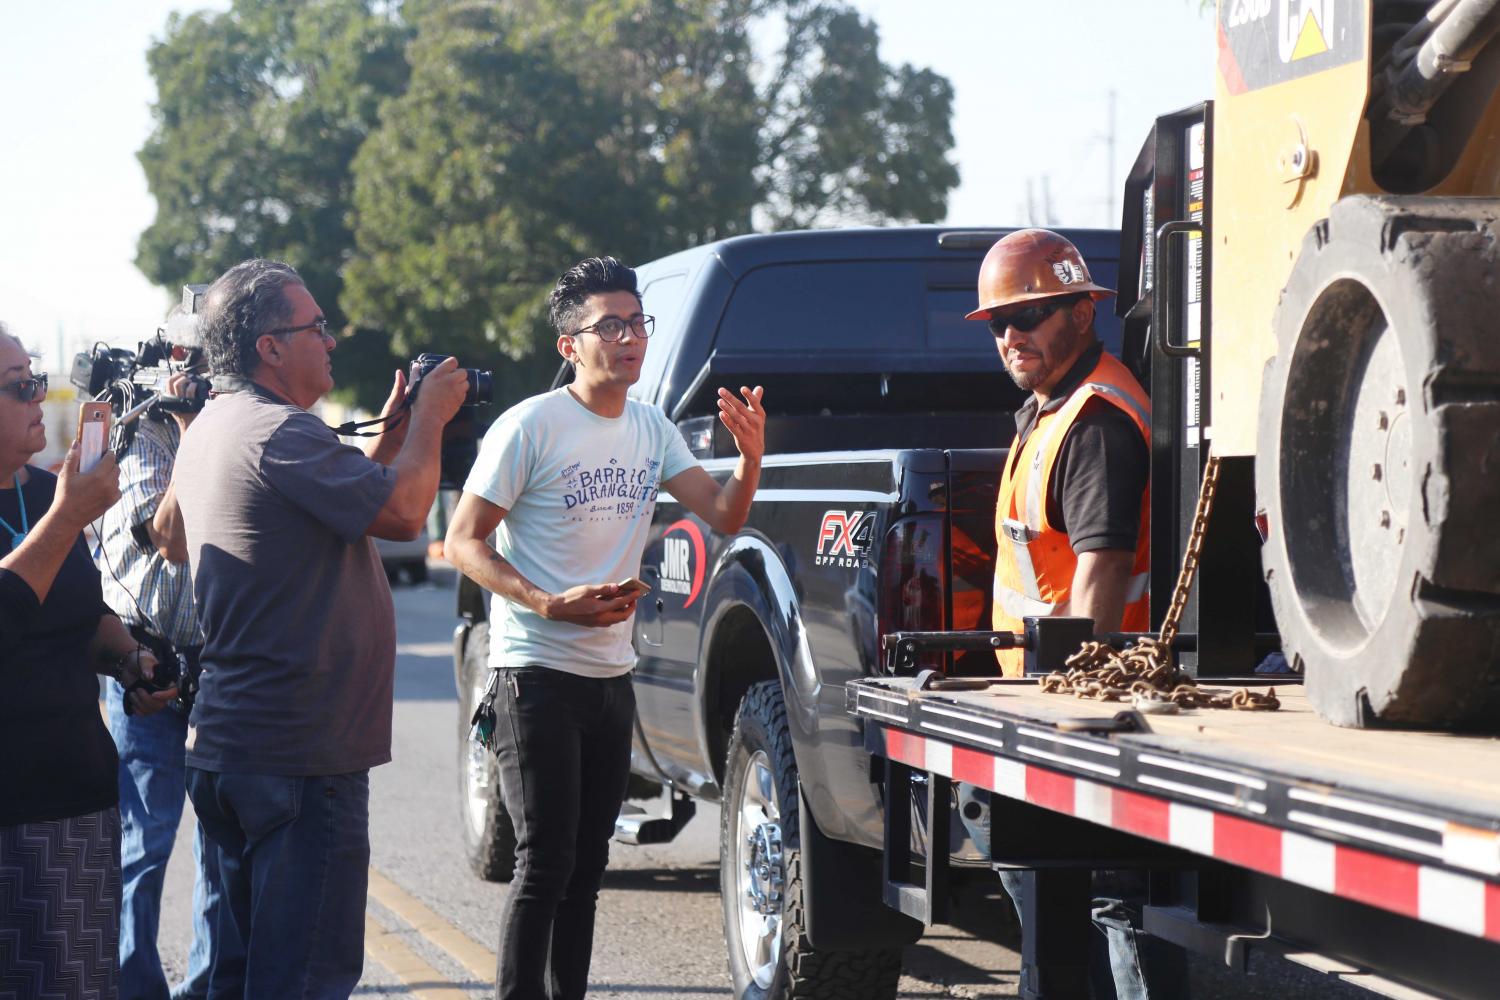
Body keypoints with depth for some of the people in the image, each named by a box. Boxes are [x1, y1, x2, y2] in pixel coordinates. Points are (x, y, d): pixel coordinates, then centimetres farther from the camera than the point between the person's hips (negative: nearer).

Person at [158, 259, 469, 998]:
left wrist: (391, 438, 18)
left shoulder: (213, 427, 14)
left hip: (231, 741, 11)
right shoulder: (279, 432, -19)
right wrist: (428, 419, -3)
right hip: (301, 750, -11)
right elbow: (402, 512, -18)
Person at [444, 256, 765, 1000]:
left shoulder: (651, 429, 8)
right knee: (546, 864, -9)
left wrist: (751, 457, -20)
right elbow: (463, 540, -12)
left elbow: (724, 516, 1)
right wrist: (551, 604, -24)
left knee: (586, 864, 13)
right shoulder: (531, 427, -12)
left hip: (611, 676, 7)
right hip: (537, 675, -7)